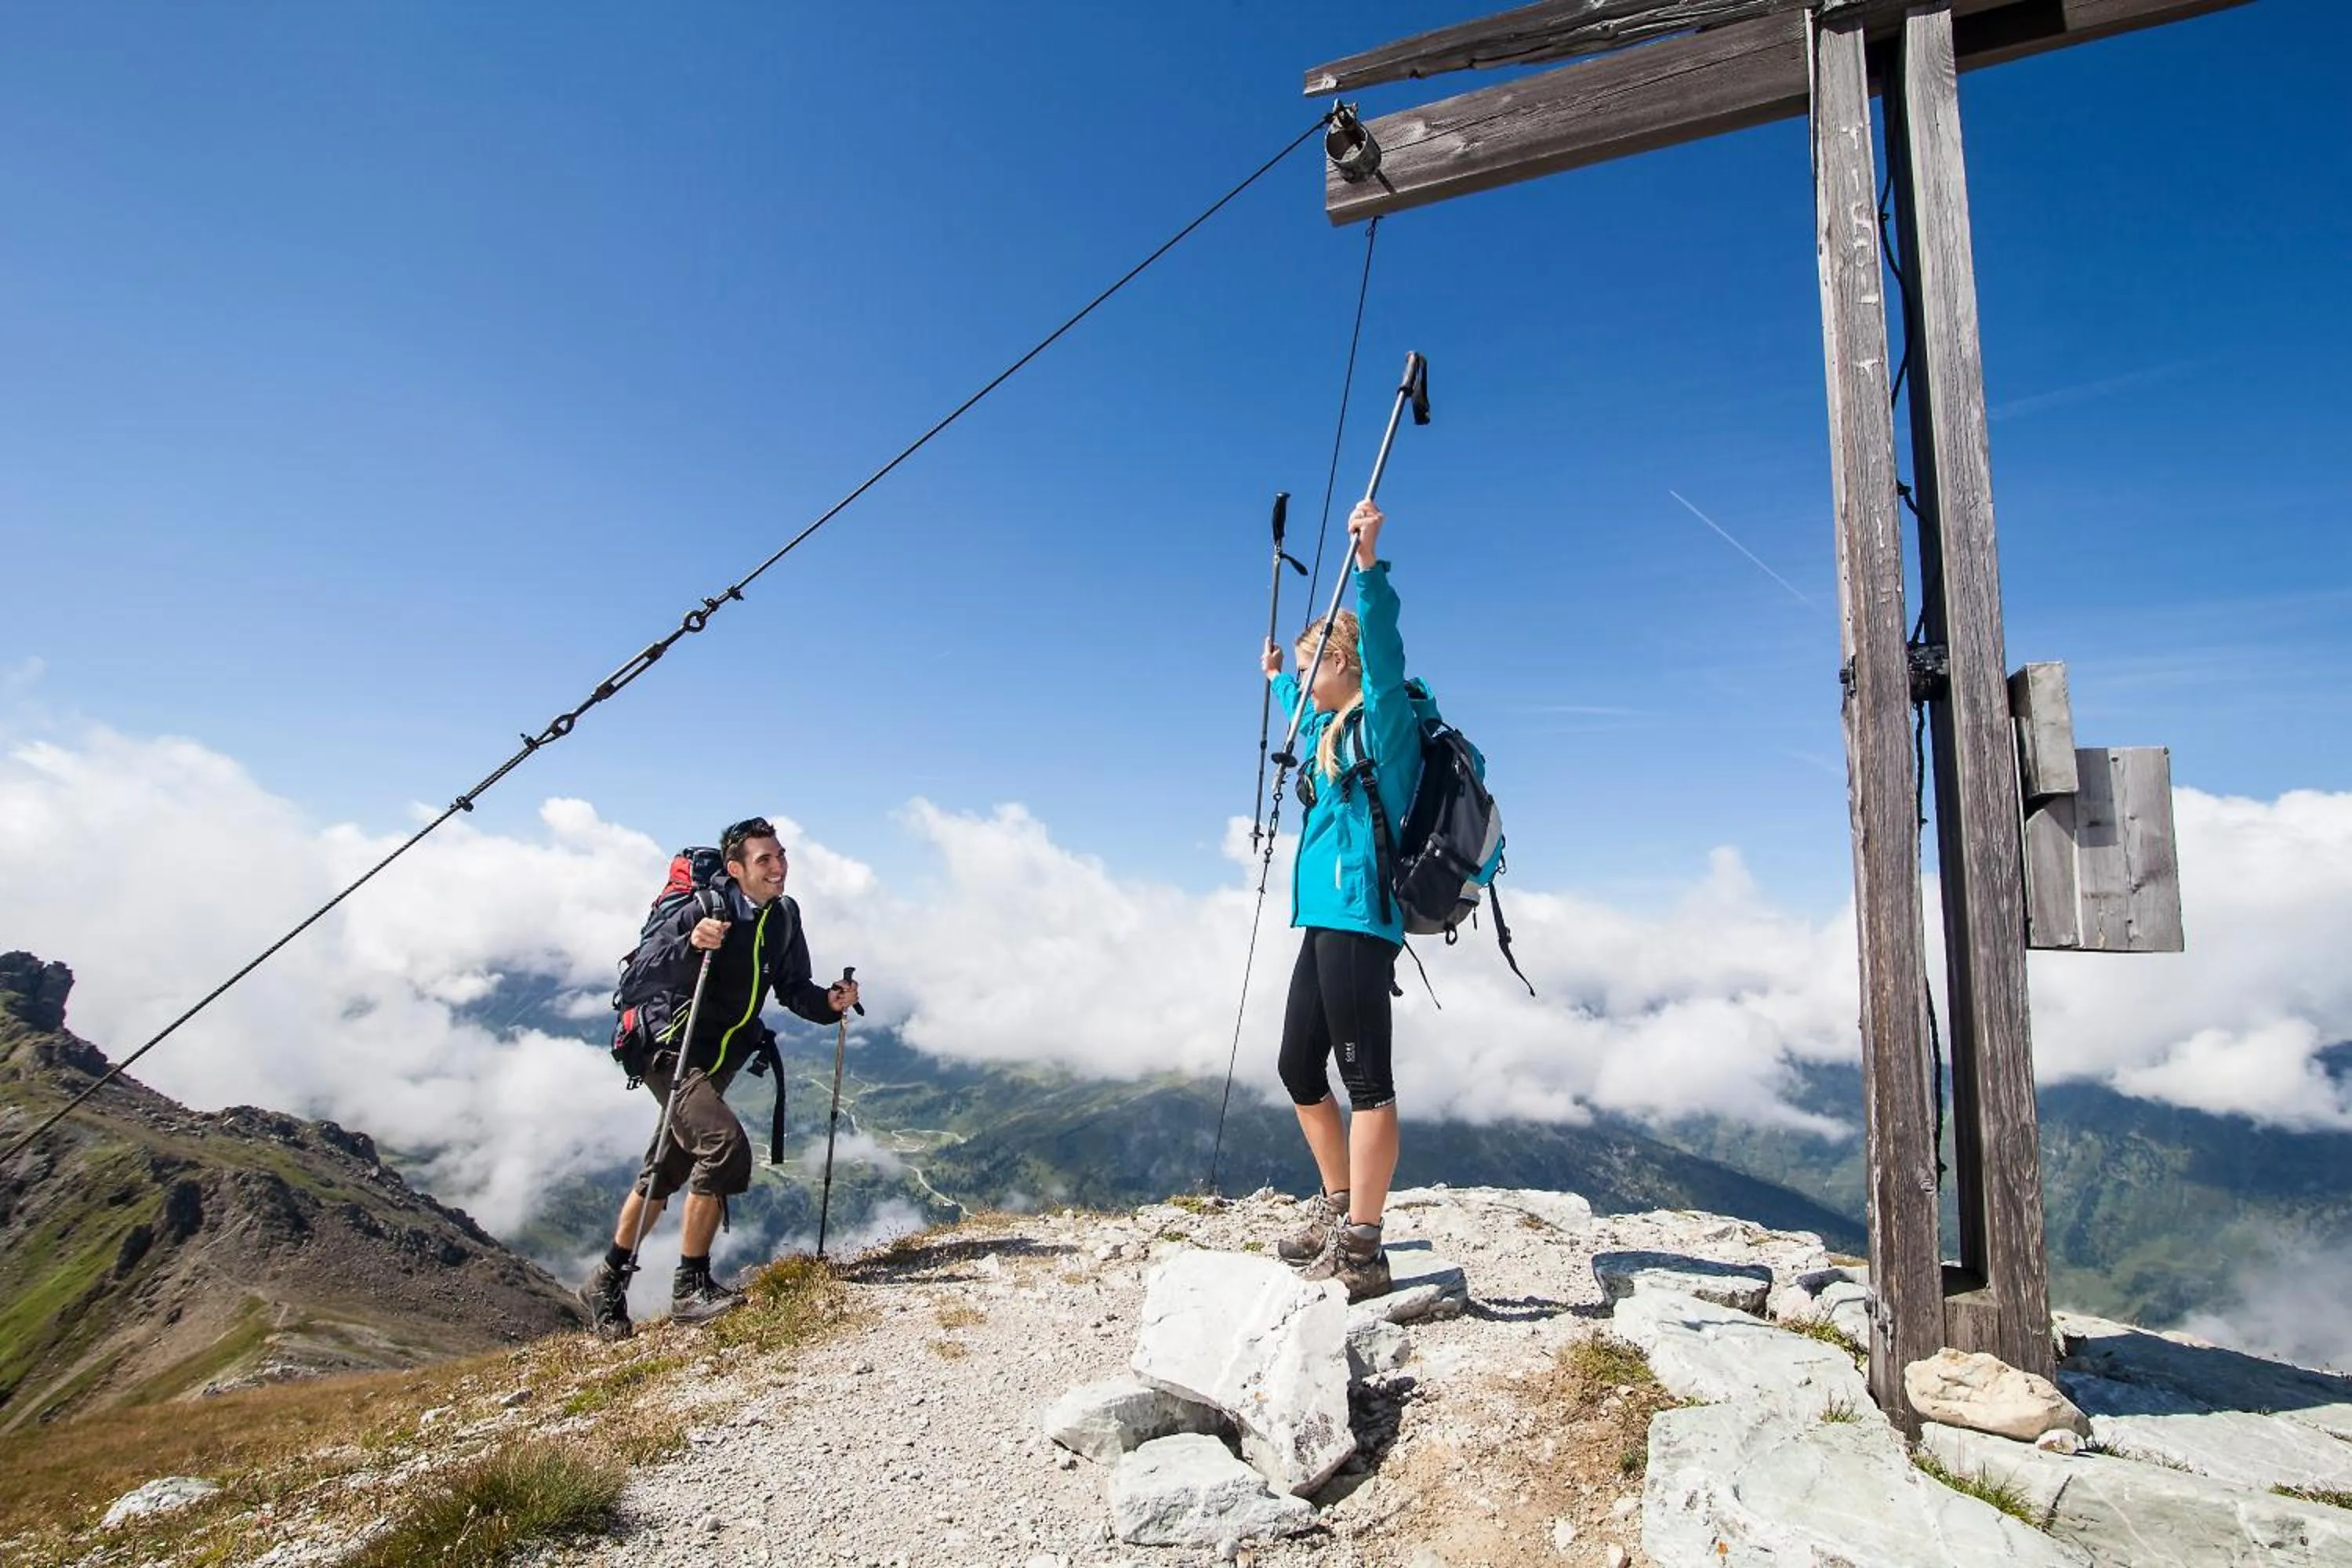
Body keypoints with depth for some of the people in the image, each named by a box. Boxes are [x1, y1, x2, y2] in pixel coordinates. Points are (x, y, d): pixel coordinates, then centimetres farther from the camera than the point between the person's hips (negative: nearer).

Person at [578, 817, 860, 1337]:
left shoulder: (784, 918, 0)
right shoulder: (704, 910, -20)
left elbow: (793, 988, 5)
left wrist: (828, 1002, -14)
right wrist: (691, 945, -42)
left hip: (717, 1063, 8)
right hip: (674, 1053, -8)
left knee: (664, 1174, 18)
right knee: (726, 1145, -25)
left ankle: (608, 1283, 36)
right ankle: (691, 1286, -10)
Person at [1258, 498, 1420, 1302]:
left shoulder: (1383, 723, -4)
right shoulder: (1327, 731, 20)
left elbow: (1382, 653, -23)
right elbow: (1300, 710, 44)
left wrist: (1368, 563, -33)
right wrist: (1277, 679, 61)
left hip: (1359, 921, -10)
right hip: (1323, 921, 10)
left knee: (1364, 1078, -7)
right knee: (1300, 1068, 14)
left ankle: (1360, 1250, -3)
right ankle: (1335, 1211, 28)